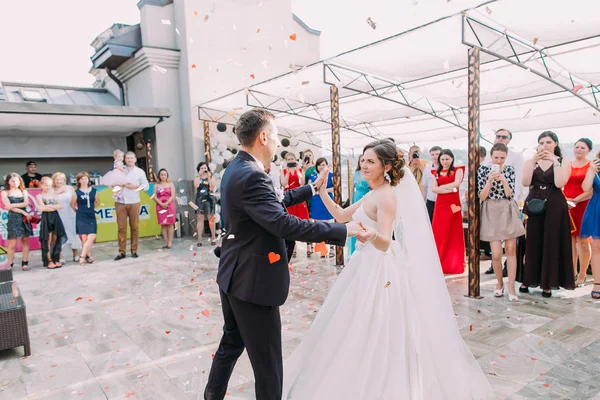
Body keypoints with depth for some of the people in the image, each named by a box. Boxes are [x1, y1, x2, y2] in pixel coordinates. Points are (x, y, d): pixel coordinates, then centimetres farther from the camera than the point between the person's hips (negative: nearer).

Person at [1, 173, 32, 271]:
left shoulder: (24, 191, 12)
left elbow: (26, 203, -2)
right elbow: (8, 206, -6)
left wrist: (13, 205, -11)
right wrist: (23, 212, -11)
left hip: (24, 218, 3)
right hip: (13, 218, -3)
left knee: (25, 240, 2)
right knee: (12, 243, -6)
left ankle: (25, 263, 7)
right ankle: (10, 264, 0)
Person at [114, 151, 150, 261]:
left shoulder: (140, 171, 7)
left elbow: (146, 185, 4)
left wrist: (135, 186, -10)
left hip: (134, 203, 0)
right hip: (120, 202, 0)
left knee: (134, 227, 3)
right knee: (121, 227, 0)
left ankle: (134, 250, 11)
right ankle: (121, 252, 4)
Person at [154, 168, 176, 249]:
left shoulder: (170, 184, 7)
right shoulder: (156, 185, 11)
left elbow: (173, 196, -2)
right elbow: (155, 197, 2)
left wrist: (167, 203, -16)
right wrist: (161, 204, -13)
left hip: (169, 205, -2)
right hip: (160, 206, 2)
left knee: (170, 224, -4)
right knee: (163, 224, 1)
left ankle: (170, 242, -3)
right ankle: (166, 242, 4)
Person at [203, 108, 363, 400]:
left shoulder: (237, 169, 9)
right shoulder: (250, 176, -24)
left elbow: (274, 202, 18)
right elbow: (284, 224, -32)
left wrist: (311, 188, 23)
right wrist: (342, 230, -27)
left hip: (234, 275, 11)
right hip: (253, 280, -11)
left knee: (231, 343, 26)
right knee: (267, 364, 5)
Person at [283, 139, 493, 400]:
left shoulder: (386, 195, -19)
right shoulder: (373, 194, 9)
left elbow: (385, 243, -28)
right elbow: (341, 216, 12)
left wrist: (372, 235, -50)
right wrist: (322, 191, 2)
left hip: (380, 271, -10)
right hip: (367, 268, 10)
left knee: (376, 335, 2)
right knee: (362, 332, 21)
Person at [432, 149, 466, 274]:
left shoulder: (458, 170, 6)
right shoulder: (436, 172, 13)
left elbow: (456, 184, -12)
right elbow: (434, 189, -1)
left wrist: (441, 186, -5)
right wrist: (449, 189, -11)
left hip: (453, 204, -2)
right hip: (440, 204, 2)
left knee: (454, 233, 3)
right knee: (439, 233, 1)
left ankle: (454, 264, 11)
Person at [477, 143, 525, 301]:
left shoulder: (510, 169, 3)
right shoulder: (483, 170, -2)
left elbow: (510, 194, -4)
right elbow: (482, 197, -6)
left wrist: (503, 180, -18)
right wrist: (490, 180, -19)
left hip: (508, 211, 2)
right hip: (491, 212, -1)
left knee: (511, 250, 0)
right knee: (496, 254, -4)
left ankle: (511, 287, 9)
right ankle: (499, 283, 21)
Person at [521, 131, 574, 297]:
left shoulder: (564, 162, 3)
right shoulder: (531, 162, 9)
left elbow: (559, 183, -14)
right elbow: (525, 182, -8)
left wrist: (554, 161, -13)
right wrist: (534, 160, -12)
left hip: (555, 207, -2)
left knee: (551, 244, 1)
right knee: (532, 244, 4)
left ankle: (548, 284, 9)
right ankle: (528, 280, 12)